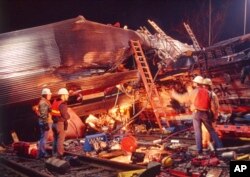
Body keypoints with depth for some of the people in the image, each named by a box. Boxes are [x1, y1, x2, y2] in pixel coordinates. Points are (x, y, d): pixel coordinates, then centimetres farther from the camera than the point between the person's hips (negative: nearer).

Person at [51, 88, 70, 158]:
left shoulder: (55, 102, 7)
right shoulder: (62, 104, -19)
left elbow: (52, 112, 11)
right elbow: (65, 116, -21)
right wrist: (68, 116, 3)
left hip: (54, 123, 9)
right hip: (60, 123, -8)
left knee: (55, 139, 17)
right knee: (60, 139, -1)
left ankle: (54, 154, 25)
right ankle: (59, 154, 2)